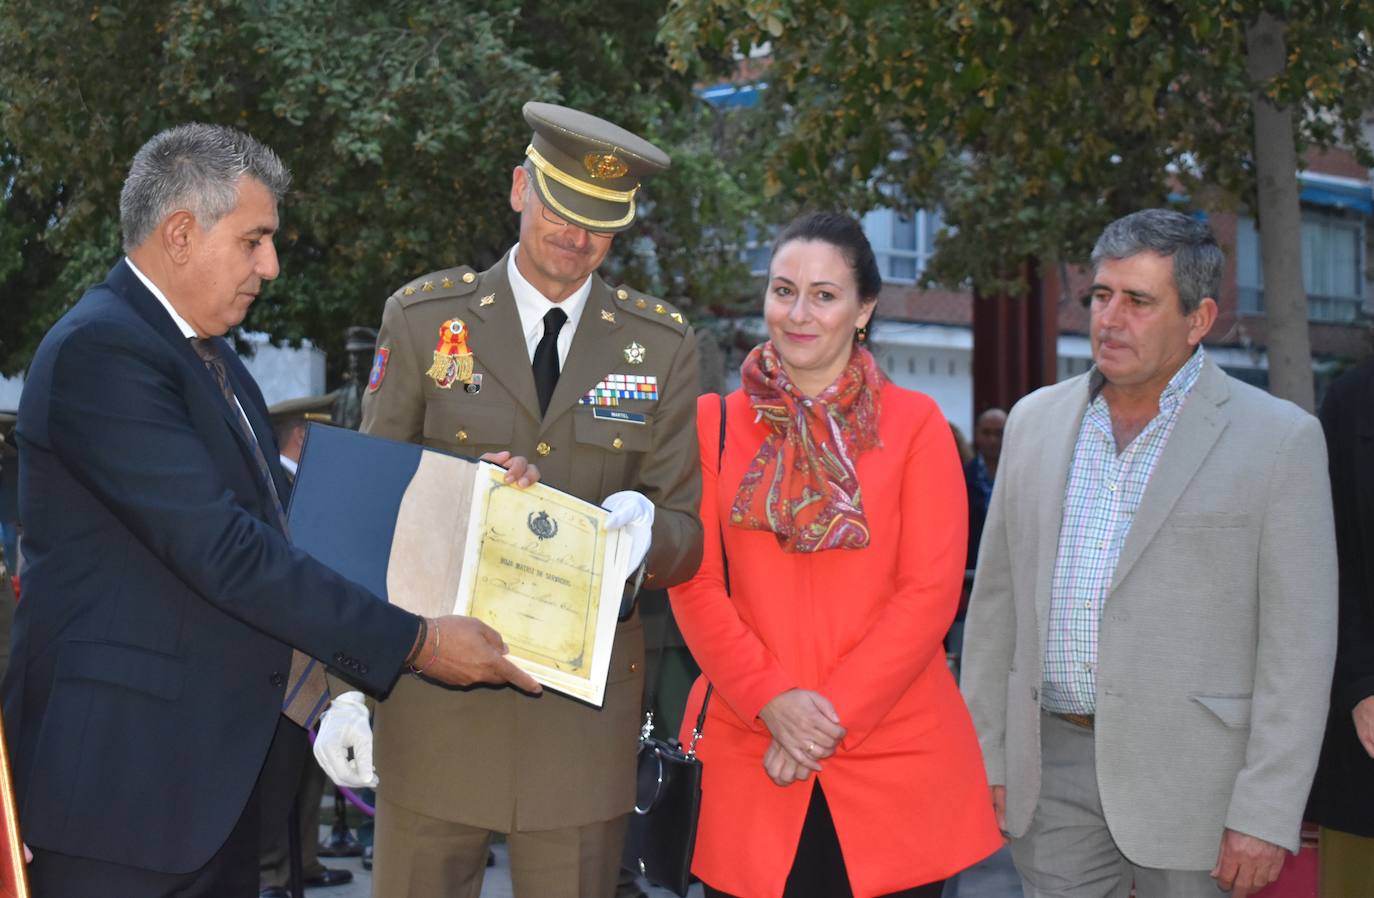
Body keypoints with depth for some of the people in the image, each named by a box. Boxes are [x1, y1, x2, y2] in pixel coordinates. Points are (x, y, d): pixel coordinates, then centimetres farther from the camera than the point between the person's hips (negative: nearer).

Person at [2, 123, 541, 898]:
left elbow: (280, 510, 13)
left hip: (218, 763, 9)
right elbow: (224, 551, -24)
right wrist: (415, 643, -21)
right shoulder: (101, 351, -18)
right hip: (125, 769, -9)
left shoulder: (207, 352, 15)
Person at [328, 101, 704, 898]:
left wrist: (646, 532, -20)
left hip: (585, 710, 1)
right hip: (436, 694, -1)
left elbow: (689, 535, 5)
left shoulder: (663, 345, 4)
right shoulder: (424, 318, 1)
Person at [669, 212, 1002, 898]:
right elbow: (695, 584, 2)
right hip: (748, 756, 1)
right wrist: (770, 699, -11)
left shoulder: (915, 424, 1)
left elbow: (931, 590, -5)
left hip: (892, 755, -1)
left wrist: (834, 713, -12)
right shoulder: (716, 422, 6)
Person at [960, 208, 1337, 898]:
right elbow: (996, 600, 12)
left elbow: (1297, 646, -8)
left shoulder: (1280, 439, -5)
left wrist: (1265, 817, -12)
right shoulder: (1035, 421, 8)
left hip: (1189, 776, -3)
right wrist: (985, 755, 8)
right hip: (1052, 768, 4)